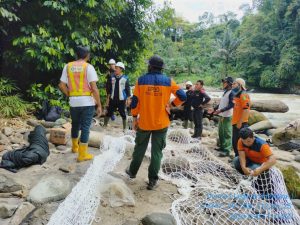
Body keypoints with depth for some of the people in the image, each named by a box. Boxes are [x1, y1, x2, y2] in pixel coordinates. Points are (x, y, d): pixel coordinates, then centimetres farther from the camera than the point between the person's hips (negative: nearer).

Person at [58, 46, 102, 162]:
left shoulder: (68, 66, 5)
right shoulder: (88, 67, -8)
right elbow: (94, 88, -13)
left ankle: (75, 147, 40)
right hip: (87, 102, -4)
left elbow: (62, 85, 2)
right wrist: (99, 105, -9)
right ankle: (82, 154, 6)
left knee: (75, 125, 22)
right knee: (85, 127, 3)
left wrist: (70, 95, 16)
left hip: (74, 102, 4)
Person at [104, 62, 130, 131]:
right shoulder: (112, 77, 2)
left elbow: (128, 89, -2)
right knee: (109, 112, 8)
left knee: (123, 114, 7)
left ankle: (124, 128, 21)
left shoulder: (125, 78, -6)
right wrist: (108, 97, 9)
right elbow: (109, 88, 9)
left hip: (121, 99, -3)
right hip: (113, 99, 3)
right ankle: (105, 125, 22)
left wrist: (128, 98, -4)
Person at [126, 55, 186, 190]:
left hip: (144, 122, 1)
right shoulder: (168, 81, -5)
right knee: (157, 151, 7)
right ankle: (152, 180, 12)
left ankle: (132, 171, 37)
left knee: (139, 148, 20)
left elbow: (135, 101, -4)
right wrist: (171, 104, 6)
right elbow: (183, 96, -8)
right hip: (161, 123, -1)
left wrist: (135, 118, 7)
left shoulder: (141, 80, -4)